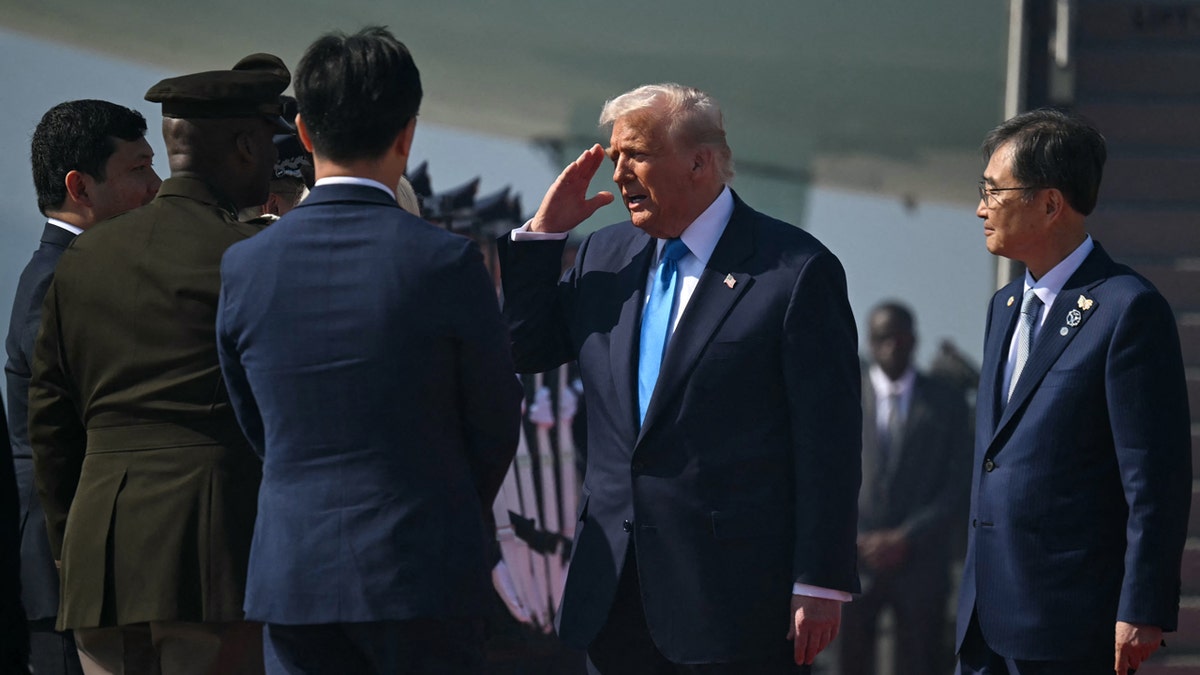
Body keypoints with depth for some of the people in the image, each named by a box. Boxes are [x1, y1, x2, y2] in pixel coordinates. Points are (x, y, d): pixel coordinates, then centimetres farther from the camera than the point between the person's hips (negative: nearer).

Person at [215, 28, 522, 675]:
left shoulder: (244, 266, 0)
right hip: (422, 571, -3)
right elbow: (496, 422, 2)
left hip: (292, 572, 3)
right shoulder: (446, 261, -9)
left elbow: (256, 426, 11)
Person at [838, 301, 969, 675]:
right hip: (853, 561, 0)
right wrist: (856, 542, -8)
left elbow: (959, 489, 2)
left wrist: (905, 539, -8)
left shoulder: (947, 403, 6)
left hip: (920, 566, 0)